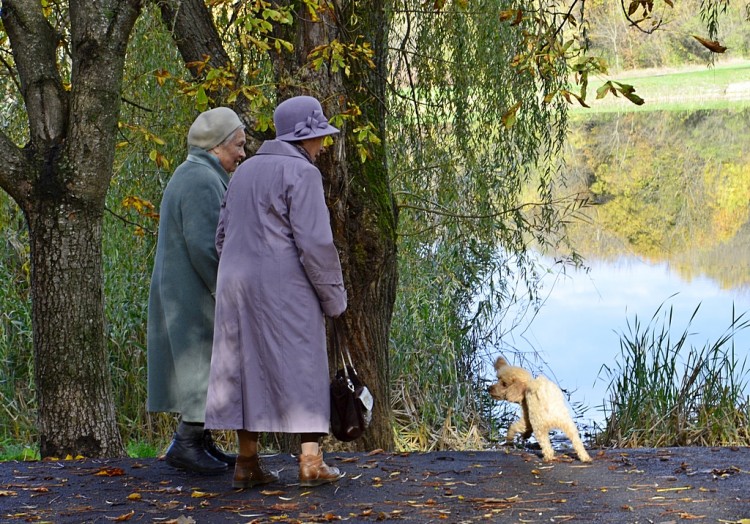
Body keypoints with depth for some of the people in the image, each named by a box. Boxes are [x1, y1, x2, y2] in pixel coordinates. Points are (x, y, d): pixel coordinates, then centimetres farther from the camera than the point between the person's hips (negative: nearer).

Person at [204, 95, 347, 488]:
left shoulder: (245, 171, 16)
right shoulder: (301, 173, -8)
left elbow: (223, 237, 17)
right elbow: (314, 242, -14)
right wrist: (334, 295, -6)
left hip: (239, 289, 7)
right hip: (285, 289, -7)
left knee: (248, 368, 8)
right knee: (301, 368, 0)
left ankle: (247, 463, 8)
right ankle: (310, 462, 0)